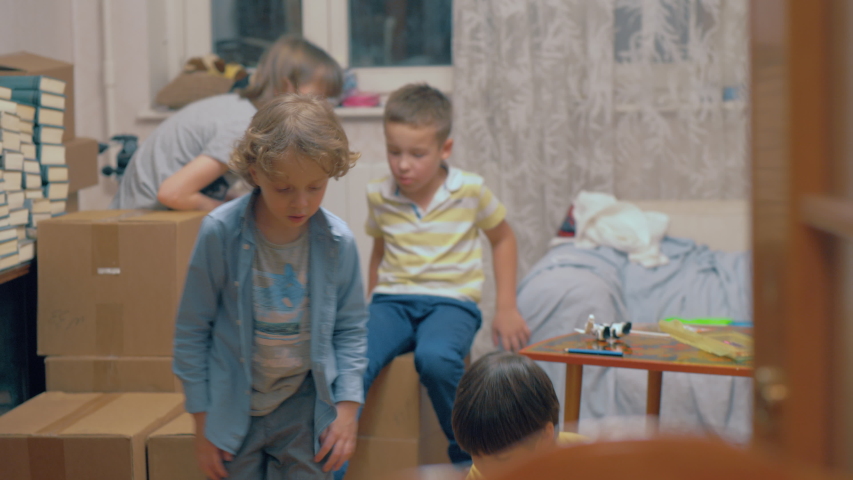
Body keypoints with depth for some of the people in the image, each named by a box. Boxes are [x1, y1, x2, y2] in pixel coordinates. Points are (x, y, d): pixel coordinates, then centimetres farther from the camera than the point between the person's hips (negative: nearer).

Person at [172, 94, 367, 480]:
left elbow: (350, 328, 4)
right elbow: (191, 329, -6)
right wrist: (202, 419, -4)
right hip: (233, 408, -1)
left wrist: (348, 405, -3)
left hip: (304, 408, 1)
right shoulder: (220, 233, -16)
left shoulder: (338, 241, -11)